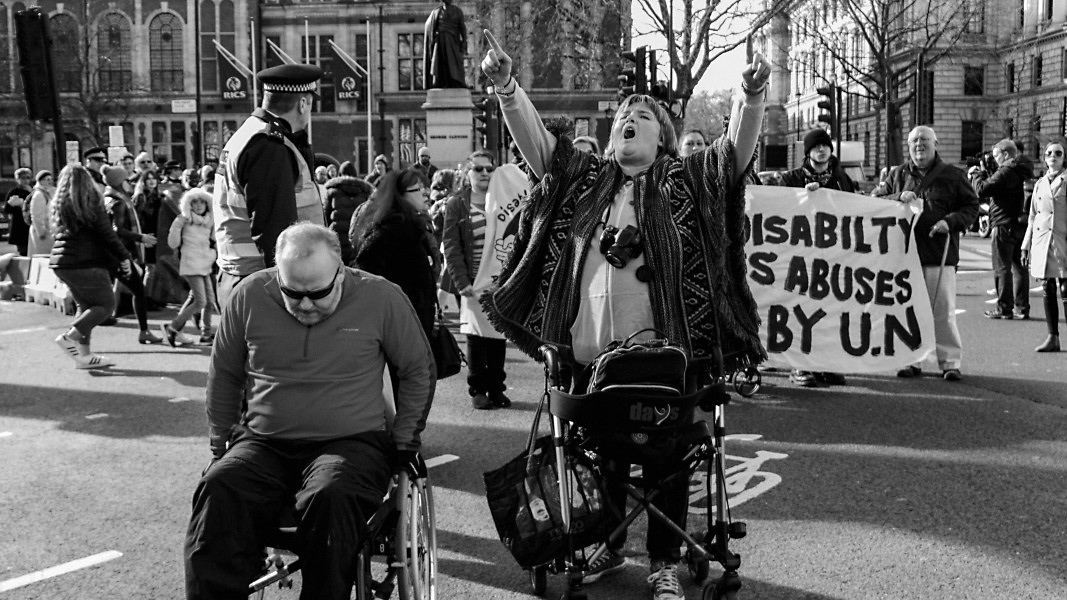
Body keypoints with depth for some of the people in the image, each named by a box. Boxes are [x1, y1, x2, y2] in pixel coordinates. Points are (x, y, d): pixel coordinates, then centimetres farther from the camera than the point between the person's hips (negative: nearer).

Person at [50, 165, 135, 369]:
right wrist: (124, 256, -4)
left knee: (85, 305, 15)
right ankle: (70, 337, -12)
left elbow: (58, 232, 17)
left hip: (62, 262, 8)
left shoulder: (59, 204, 11)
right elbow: (107, 233, -11)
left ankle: (84, 354, 12)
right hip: (87, 262, -8)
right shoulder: (91, 203, -8)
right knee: (106, 304, 1)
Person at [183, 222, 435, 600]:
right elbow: (224, 375, 17)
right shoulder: (251, 296, 2)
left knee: (330, 498, -35)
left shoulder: (379, 298, -4)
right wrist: (222, 441, 13)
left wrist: (404, 440, 6)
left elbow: (419, 370, 9)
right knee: (217, 491, -29)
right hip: (264, 443, 2)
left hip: (351, 442, -2)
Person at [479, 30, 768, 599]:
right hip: (587, 352, 3)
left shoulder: (685, 180, 4)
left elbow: (738, 147, -9)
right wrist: (505, 84, -12)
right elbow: (533, 134, 3)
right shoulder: (582, 177, 10)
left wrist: (752, 97, -27)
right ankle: (607, 545, 34)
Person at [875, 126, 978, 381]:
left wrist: (950, 221, -10)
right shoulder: (897, 175, 12)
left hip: (940, 253, -2)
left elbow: (971, 205, 7)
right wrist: (898, 197, -6)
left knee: (943, 310, -1)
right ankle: (911, 360, 14)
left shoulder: (952, 175, 5)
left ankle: (950, 362, 7)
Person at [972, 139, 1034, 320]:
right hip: (1021, 225, 9)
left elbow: (982, 189, -19)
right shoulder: (1023, 172, 12)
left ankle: (1004, 308, 0)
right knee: (1019, 267, 12)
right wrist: (985, 174, 15)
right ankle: (1022, 308, 15)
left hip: (1004, 225, -9)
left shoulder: (1005, 172, -17)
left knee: (1002, 269, -2)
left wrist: (978, 175, -2)